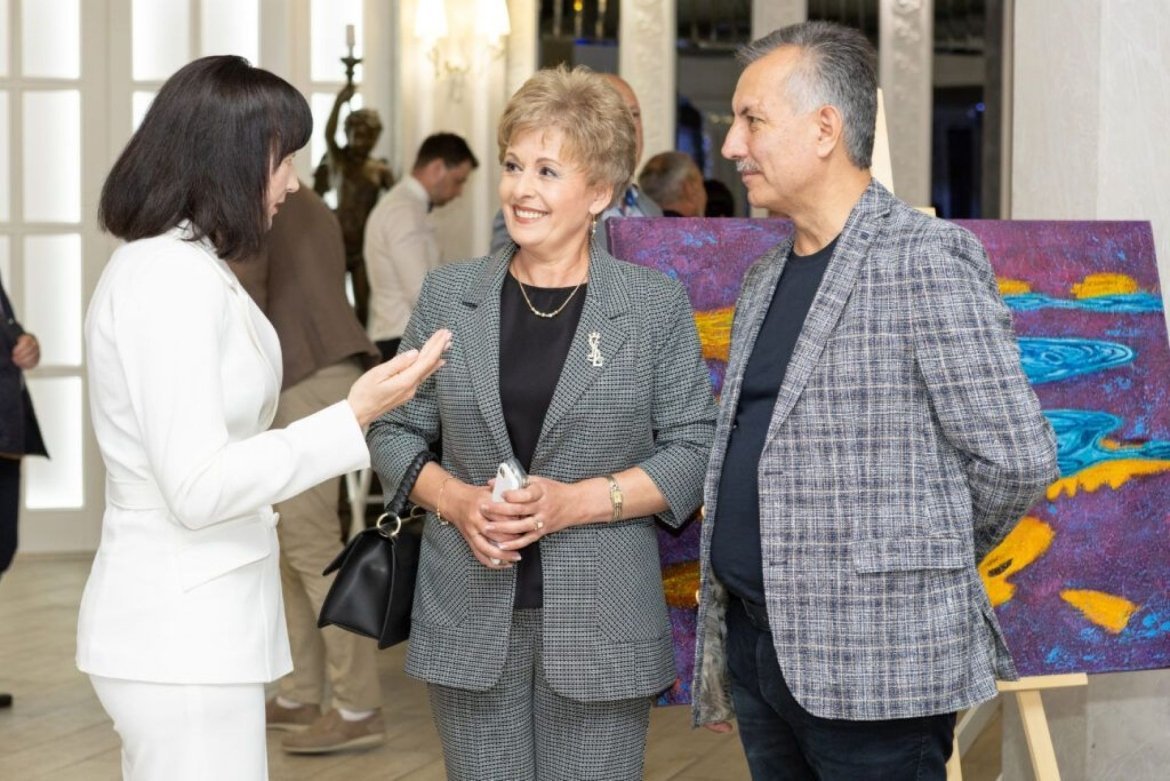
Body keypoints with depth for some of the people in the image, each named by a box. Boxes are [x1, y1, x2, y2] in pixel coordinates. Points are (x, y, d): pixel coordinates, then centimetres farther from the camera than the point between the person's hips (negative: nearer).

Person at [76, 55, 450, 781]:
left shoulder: (183, 268, 13)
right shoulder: (172, 280, -18)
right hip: (183, 636, -10)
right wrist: (355, 416, -23)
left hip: (190, 623, 10)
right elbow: (198, 488, -22)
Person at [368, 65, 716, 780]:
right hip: (471, 620, 2)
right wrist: (454, 499, -8)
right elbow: (396, 432, 11)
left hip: (602, 629, -2)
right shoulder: (449, 296, 7)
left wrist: (579, 501, -14)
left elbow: (693, 449, -1)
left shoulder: (656, 305, 1)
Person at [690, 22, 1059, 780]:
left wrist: (924, 559, 2)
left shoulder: (925, 261, -10)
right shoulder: (766, 279, 14)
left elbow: (1018, 460, -13)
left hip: (871, 664, -7)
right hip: (758, 647, 7)